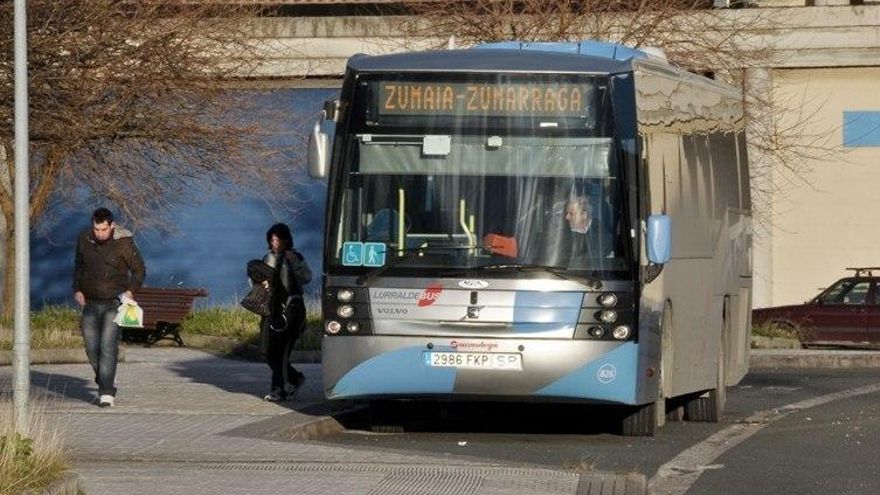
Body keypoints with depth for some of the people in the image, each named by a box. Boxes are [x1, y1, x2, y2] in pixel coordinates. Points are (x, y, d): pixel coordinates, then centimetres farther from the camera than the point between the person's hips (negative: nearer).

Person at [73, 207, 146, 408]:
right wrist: (77, 290, 6)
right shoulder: (84, 241, 1)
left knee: (108, 346, -16)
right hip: (91, 303, 4)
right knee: (92, 348, 4)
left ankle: (106, 393, -18)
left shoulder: (124, 243, -10)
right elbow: (78, 266, 18)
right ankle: (105, 386, 22)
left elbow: (139, 270, 1)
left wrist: (131, 290, -14)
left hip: (114, 303, -4)